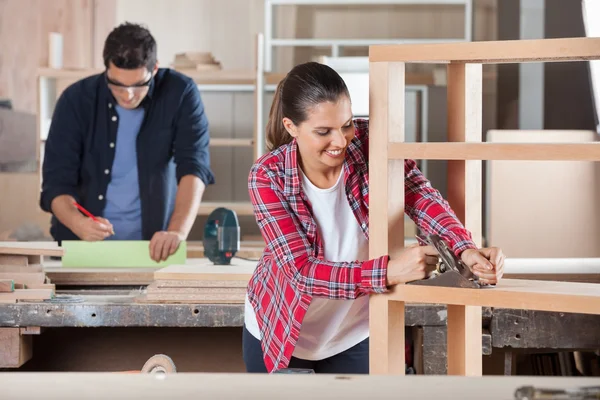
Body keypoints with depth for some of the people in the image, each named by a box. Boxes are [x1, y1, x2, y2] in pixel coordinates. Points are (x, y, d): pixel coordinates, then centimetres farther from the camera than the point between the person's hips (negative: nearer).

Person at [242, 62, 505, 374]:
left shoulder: (369, 143, -18)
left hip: (355, 334, 2)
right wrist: (389, 272, -41)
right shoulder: (267, 177, -24)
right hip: (279, 331, -1)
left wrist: (466, 249, -44)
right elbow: (302, 270, -29)